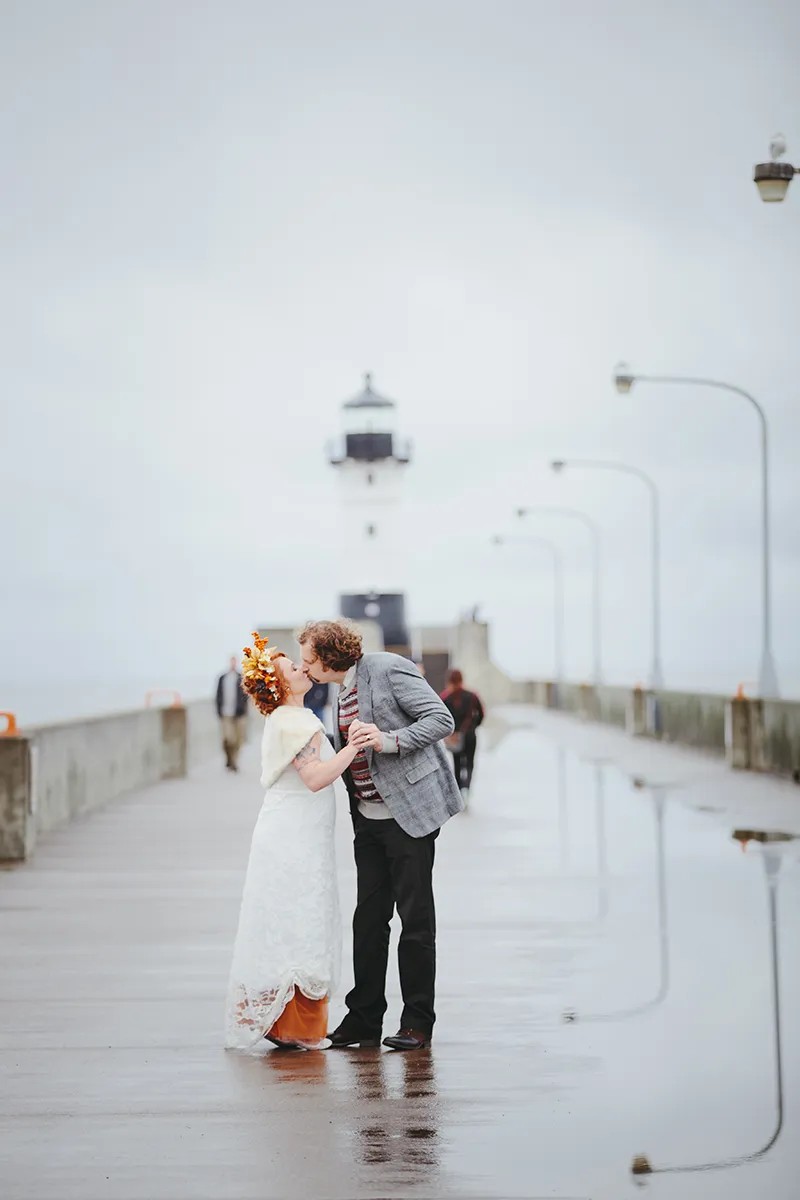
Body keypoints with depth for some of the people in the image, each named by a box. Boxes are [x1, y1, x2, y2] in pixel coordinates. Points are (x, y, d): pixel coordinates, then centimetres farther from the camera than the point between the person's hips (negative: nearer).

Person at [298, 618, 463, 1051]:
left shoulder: (390, 670, -12)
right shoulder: (342, 692, 13)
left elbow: (442, 719, -16)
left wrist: (388, 740, -25)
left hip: (409, 812, -8)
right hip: (369, 817, 8)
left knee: (415, 917, -1)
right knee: (368, 918, 8)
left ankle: (417, 1022, 7)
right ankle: (363, 1019, 15)